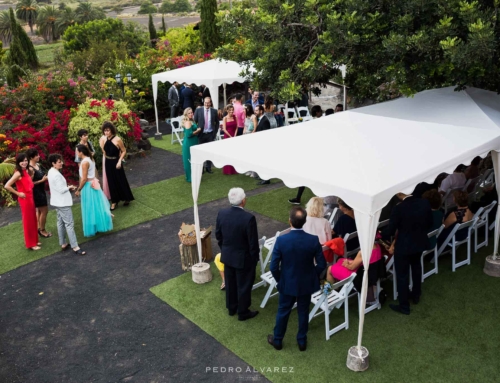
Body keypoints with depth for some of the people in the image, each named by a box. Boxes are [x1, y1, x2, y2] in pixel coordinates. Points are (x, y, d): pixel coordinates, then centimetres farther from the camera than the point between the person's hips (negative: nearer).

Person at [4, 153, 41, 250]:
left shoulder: (26, 171, 6)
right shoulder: (18, 173, -19)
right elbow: (7, 186, -24)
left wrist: (31, 173, 6)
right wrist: (18, 193, -16)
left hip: (30, 197, 8)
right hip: (24, 199, -8)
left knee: (33, 220, 17)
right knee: (28, 221, 3)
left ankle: (34, 240, 30)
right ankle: (30, 244, 15)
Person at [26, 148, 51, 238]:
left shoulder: (38, 165, 4)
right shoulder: (30, 168, -22)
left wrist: (46, 178, -1)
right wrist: (42, 180, -19)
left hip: (41, 191, 9)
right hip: (36, 192, -9)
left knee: (39, 211, 18)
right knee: (44, 210, 0)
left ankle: (39, 228, 30)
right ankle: (42, 230, 15)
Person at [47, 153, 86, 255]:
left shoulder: (51, 172, 7)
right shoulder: (56, 174, -24)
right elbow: (61, 189, -25)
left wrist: (68, 188, 6)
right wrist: (69, 187, -7)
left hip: (58, 202, 11)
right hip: (62, 202, -11)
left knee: (61, 222, 17)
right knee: (69, 224, -7)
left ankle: (63, 243, 26)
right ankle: (75, 247, -4)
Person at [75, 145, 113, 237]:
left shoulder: (84, 162, -22)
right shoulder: (90, 159, 6)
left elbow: (84, 179, -22)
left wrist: (78, 190, -14)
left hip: (88, 186, -9)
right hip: (94, 184, 9)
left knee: (91, 209, 2)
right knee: (97, 206, 20)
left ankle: (92, 230, 12)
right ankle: (100, 225, 33)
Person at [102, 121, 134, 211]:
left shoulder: (117, 139, -17)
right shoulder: (104, 139, -1)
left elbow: (124, 151, -10)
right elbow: (104, 151, 12)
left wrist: (119, 161, -18)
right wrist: (107, 160, 13)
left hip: (115, 162, -5)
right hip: (108, 163, 5)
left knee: (121, 181, 7)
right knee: (111, 182, 13)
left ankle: (127, 198, 26)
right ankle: (114, 201, 24)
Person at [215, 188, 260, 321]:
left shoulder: (221, 213, -11)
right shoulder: (248, 218, -28)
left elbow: (218, 235, 3)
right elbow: (253, 242, -20)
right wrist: (255, 258, -3)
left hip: (227, 256, 5)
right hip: (243, 258, -5)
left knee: (230, 283, 23)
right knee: (244, 286, 14)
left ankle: (231, 308, 41)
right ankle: (243, 312, 30)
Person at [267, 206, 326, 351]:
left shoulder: (281, 240, -24)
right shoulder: (313, 240, -20)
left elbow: (274, 267, -17)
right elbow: (321, 265, -11)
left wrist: (279, 279, 3)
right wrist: (312, 276, 9)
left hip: (287, 284, -1)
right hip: (306, 283, 1)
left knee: (283, 311, 20)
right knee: (303, 312, 22)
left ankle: (277, 340, 38)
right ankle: (302, 341, 39)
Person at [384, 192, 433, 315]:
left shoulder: (399, 208, -27)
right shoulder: (425, 203, -12)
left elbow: (390, 231, -18)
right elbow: (429, 224, 2)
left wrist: (381, 234, 2)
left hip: (404, 246, -6)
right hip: (420, 242, 6)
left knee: (402, 275, 10)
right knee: (416, 266, 30)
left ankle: (404, 306, 22)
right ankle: (416, 295, 48)